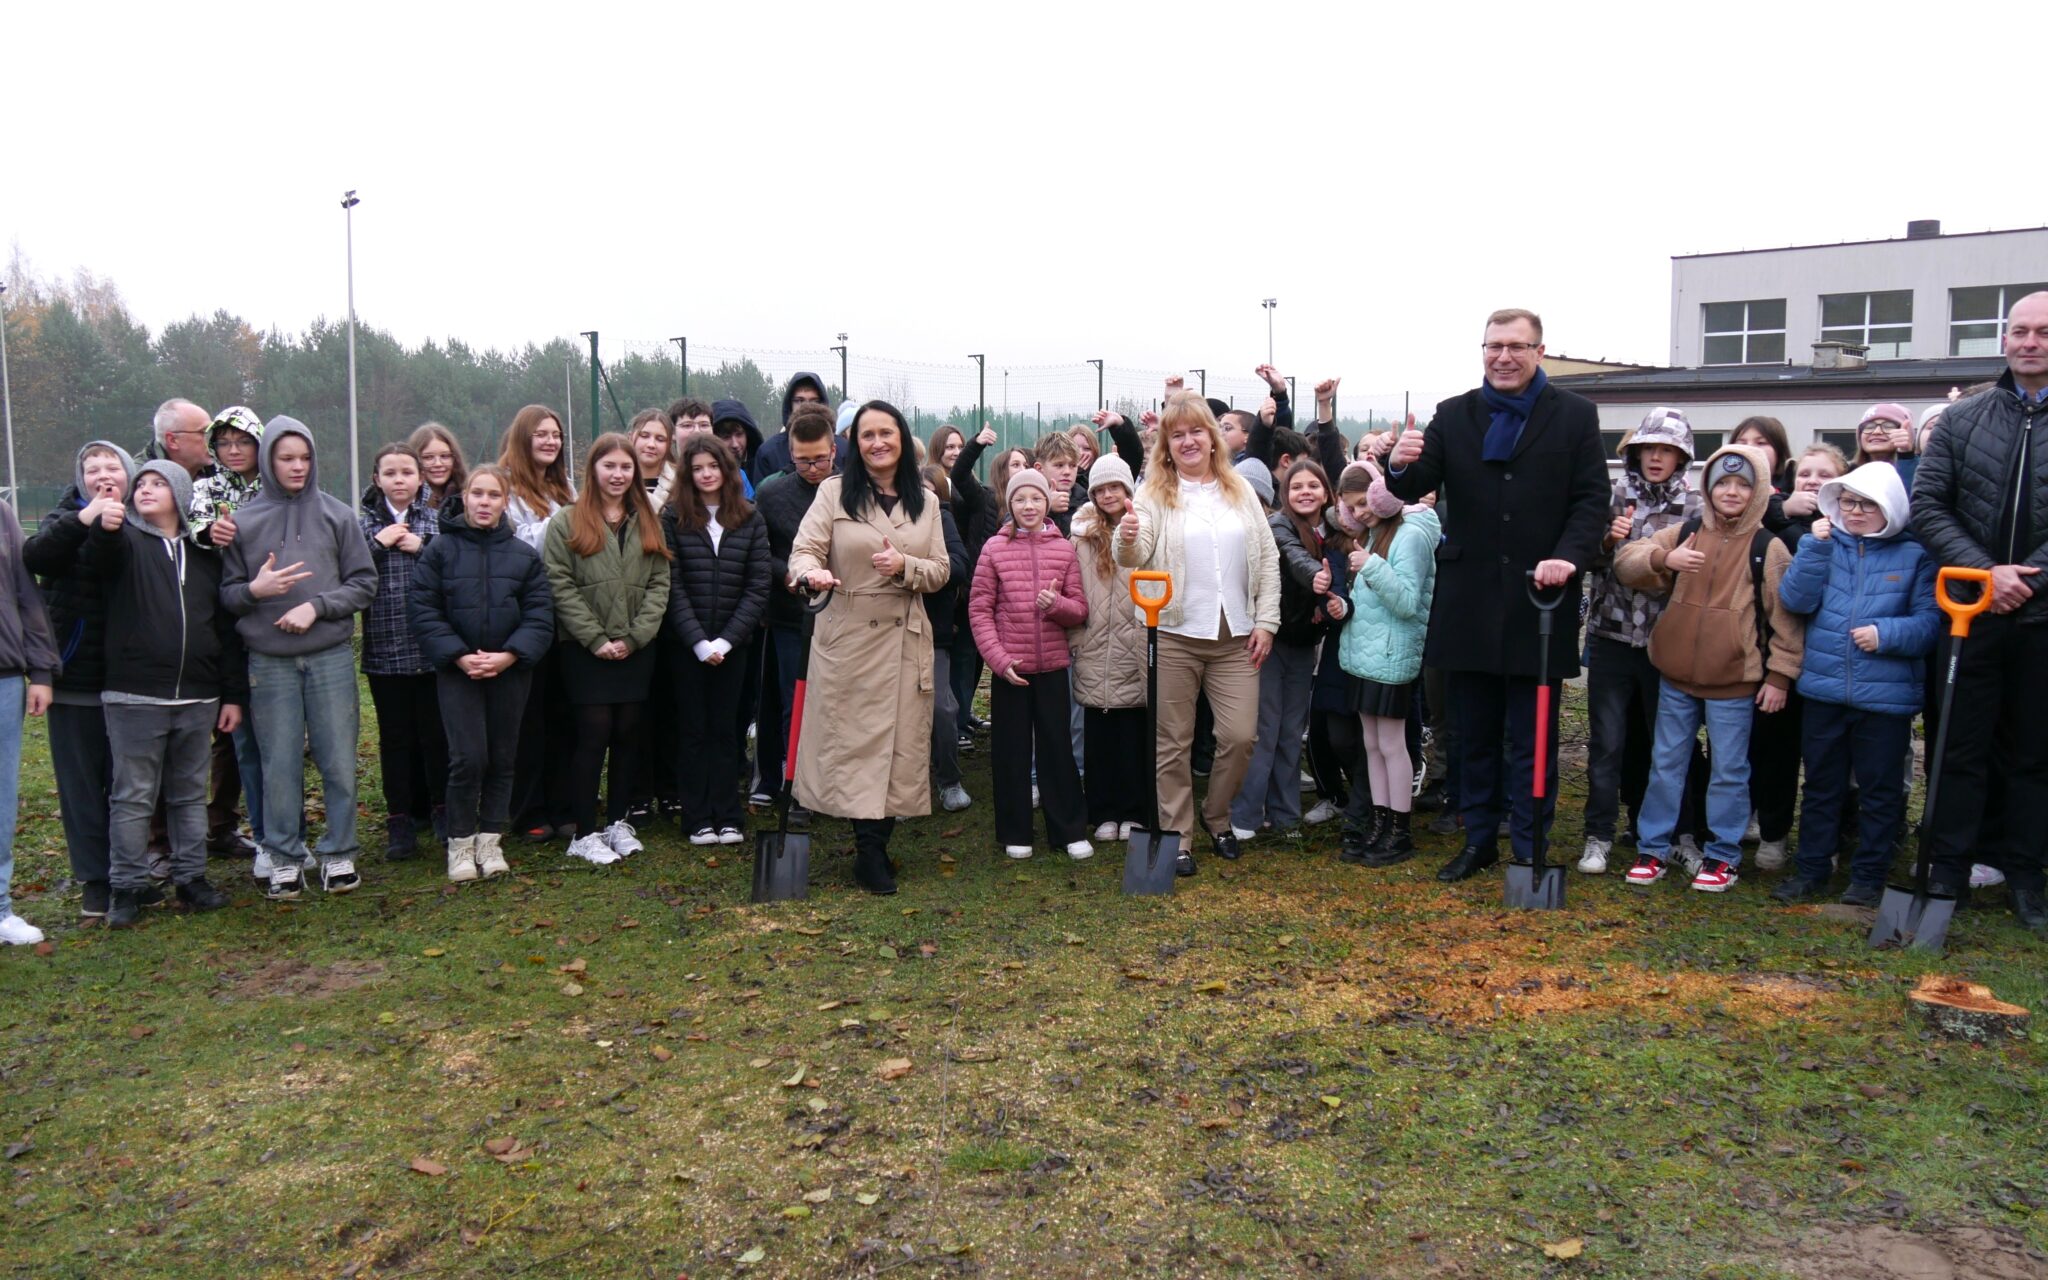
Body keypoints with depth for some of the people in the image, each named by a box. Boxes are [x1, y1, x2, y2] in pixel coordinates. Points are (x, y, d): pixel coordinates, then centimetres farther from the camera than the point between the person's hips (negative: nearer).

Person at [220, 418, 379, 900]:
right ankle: (285, 858, 17)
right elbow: (227, 593, 7)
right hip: (269, 661, 0)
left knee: (339, 761, 3)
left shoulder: (337, 515, 3)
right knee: (279, 765, 6)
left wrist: (317, 606, -10)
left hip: (331, 657, 0)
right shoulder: (244, 521, 3)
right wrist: (255, 590, -13)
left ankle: (339, 855, 16)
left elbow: (364, 584, 3)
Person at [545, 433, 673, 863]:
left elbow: (659, 585, 6)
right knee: (594, 735, -5)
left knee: (627, 734, 6)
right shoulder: (567, 522, 1)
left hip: (636, 649, 4)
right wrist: (596, 639, -13)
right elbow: (560, 586, -6)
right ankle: (584, 833, 3)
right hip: (585, 649, -4)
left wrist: (633, 637, -6)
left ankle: (618, 822, 18)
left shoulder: (647, 523, 13)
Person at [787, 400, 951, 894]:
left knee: (901, 741, 3)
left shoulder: (926, 501, 9)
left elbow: (941, 571, 8)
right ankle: (870, 852, 6)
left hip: (906, 639, 3)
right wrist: (811, 572, -31)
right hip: (847, 636, -3)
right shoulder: (834, 491, 1)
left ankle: (875, 847, 17)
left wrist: (905, 566, -13)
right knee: (855, 740, -3)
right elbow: (804, 550, -8)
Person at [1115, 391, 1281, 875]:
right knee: (1174, 742, 4)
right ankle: (1177, 837, 16)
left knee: (1241, 736, 1)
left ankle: (1216, 816, 26)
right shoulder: (1155, 494, -1)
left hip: (1236, 637, 3)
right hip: (1174, 637, -2)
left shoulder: (1240, 490, 8)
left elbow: (1268, 558, 9)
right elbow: (1135, 557, -15)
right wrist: (1127, 540, -39)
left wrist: (1265, 621, 1)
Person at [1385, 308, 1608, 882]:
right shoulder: (1454, 415, 6)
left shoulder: (1575, 415, 1)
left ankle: (1530, 851, 17)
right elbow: (1413, 489, -1)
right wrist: (1402, 465, -25)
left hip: (1539, 601, -2)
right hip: (1469, 604, 3)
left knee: (1532, 743, 6)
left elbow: (1592, 499, -3)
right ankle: (1479, 840, 27)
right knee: (1474, 737, 14)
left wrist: (1569, 555, -21)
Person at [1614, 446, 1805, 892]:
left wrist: (1779, 675, -6)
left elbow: (1786, 616, -2)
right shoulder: (1683, 534, 4)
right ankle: (1653, 847, 21)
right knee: (1665, 763, 11)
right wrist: (1663, 558, -23)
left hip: (1734, 681, -3)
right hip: (1676, 675, 3)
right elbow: (1626, 561, -3)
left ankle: (1722, 855, 19)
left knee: (1729, 771, 7)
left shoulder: (1769, 548, -4)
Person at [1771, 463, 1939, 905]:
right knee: (1821, 785, 13)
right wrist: (1816, 546, -14)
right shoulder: (1826, 545, 5)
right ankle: (1811, 869, 24)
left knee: (1879, 791, 8)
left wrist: (1886, 634, -20)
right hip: (1823, 691, 2)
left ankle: (1869, 876, 20)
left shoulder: (1914, 556, 0)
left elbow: (1930, 622, -5)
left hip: (1886, 697, -2)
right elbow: (1795, 599, -8)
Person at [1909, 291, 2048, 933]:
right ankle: (1949, 871, 16)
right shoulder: (1963, 418, 5)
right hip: (1974, 610, 1)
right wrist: (1985, 571, -10)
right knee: (1962, 746, 7)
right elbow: (1927, 505, 1)